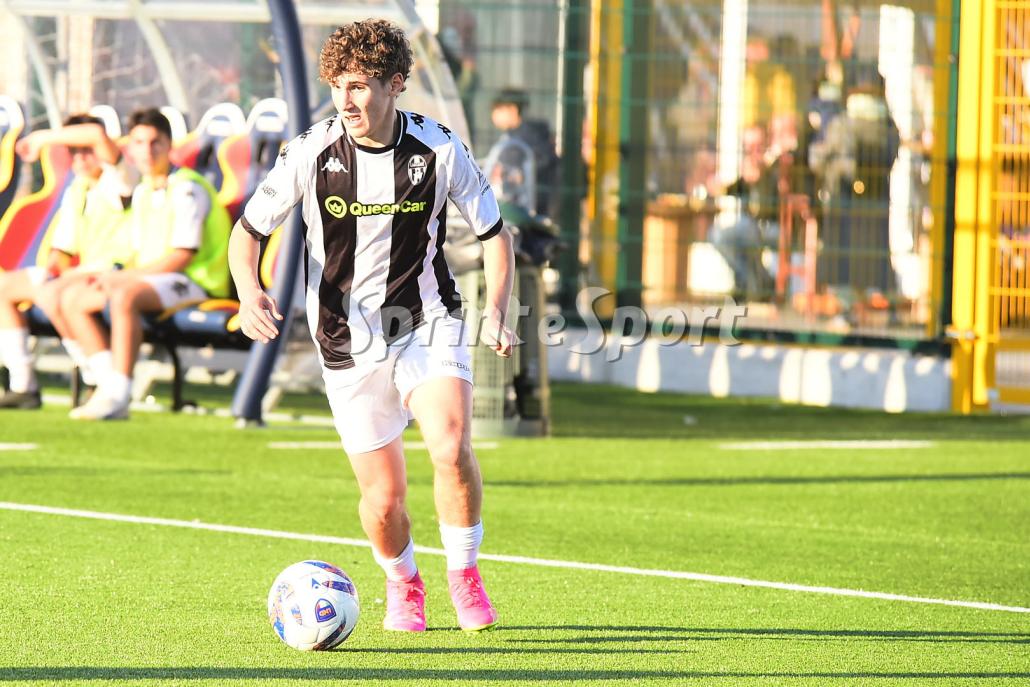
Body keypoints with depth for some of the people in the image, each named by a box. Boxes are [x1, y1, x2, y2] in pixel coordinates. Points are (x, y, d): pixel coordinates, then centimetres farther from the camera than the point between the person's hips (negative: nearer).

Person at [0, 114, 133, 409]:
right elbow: (64, 248, 20)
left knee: (51, 294, -34)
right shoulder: (76, 192, 18)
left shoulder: (115, 179, -7)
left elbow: (97, 134, -27)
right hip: (83, 271, 10)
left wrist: (42, 138, -18)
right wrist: (51, 268, -3)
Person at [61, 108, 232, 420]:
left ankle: (119, 396, -37)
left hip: (194, 282, -9)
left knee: (124, 295, -38)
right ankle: (109, 386, -13)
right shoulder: (141, 192, 16)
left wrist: (124, 277, -18)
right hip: (151, 277, 9)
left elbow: (181, 256, -17)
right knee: (72, 300, -4)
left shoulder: (187, 189, -11)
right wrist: (118, 278, -2)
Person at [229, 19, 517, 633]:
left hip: (427, 322, 0)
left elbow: (495, 231, 2)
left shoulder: (439, 149, -10)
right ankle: (403, 583, 33)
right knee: (384, 499, 0)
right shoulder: (311, 152, -11)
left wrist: (497, 312, -13)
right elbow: (249, 230, 0)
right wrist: (249, 289, -21)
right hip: (348, 340, 0)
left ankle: (465, 576, -2)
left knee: (452, 449, -25)